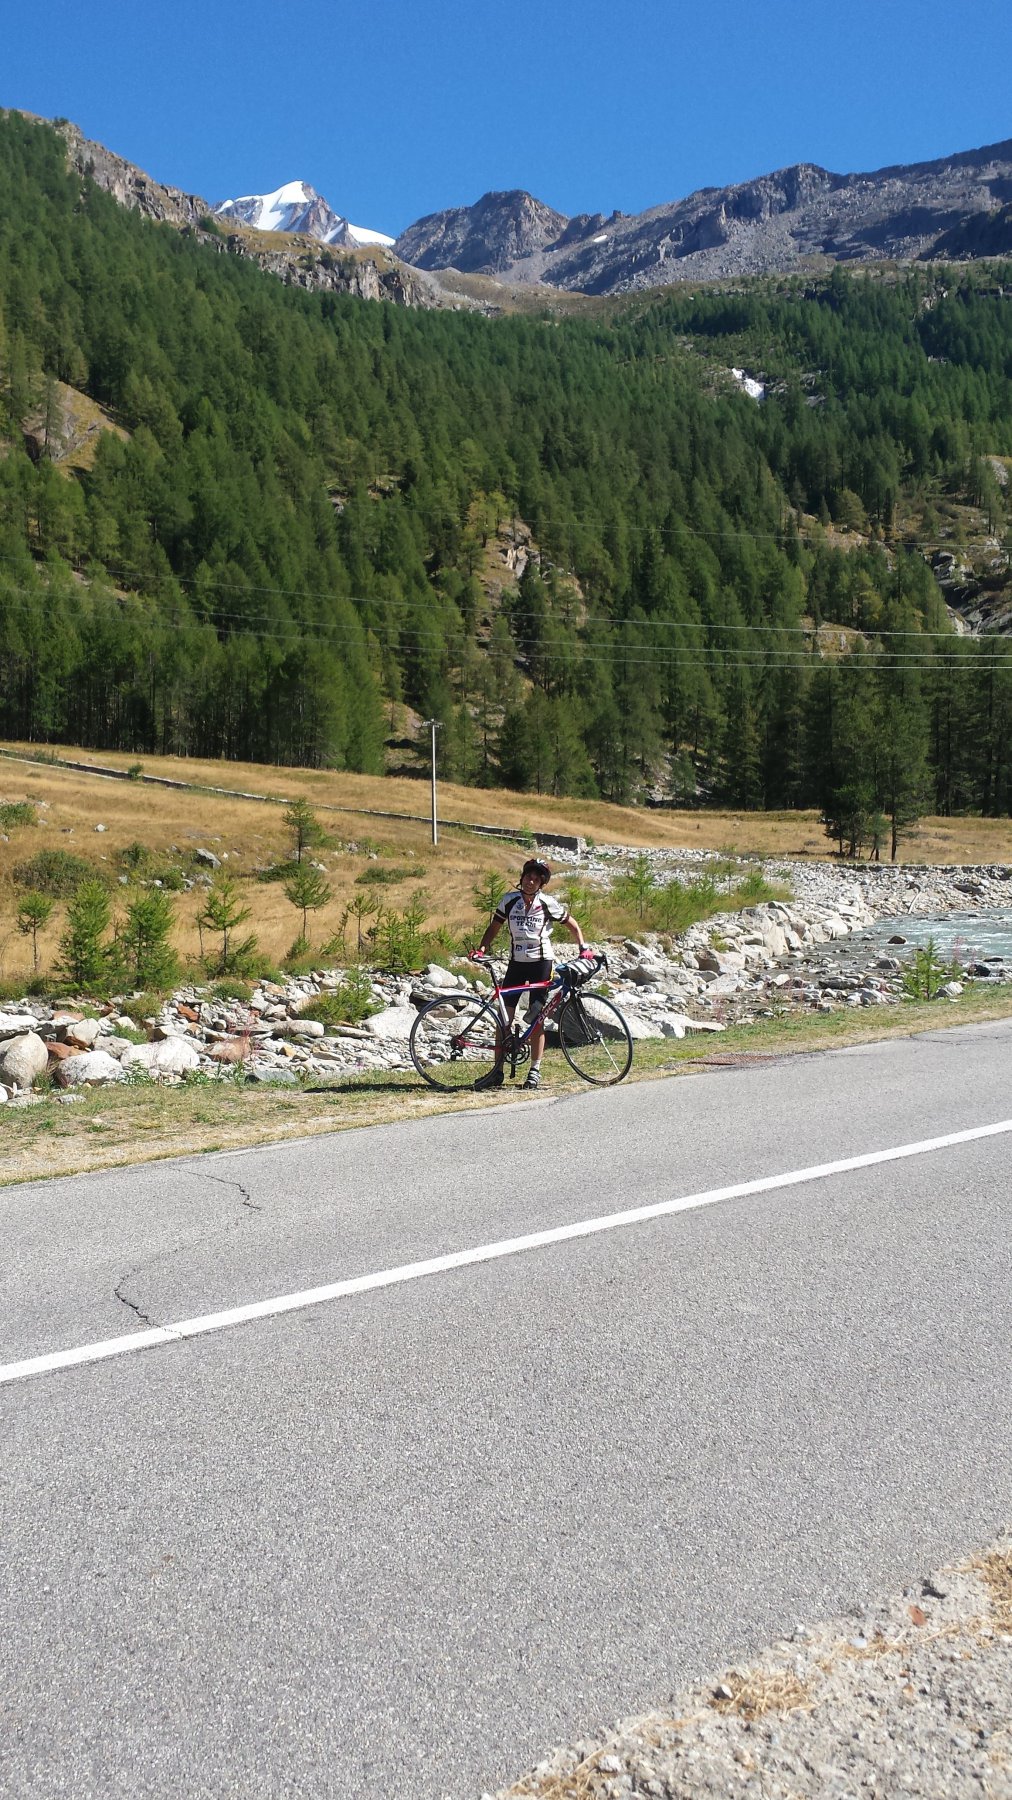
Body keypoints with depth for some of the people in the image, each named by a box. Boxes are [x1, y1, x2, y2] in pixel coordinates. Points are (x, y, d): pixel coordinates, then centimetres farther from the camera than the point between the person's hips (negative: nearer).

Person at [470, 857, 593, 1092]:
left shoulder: (548, 903, -5)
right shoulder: (509, 900, 0)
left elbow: (572, 925, 6)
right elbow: (494, 927, 9)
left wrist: (584, 947, -7)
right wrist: (482, 948, -6)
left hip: (541, 962, -2)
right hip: (516, 963, 2)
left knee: (536, 1018, -1)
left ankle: (535, 1070, 9)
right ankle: (497, 1071, 2)